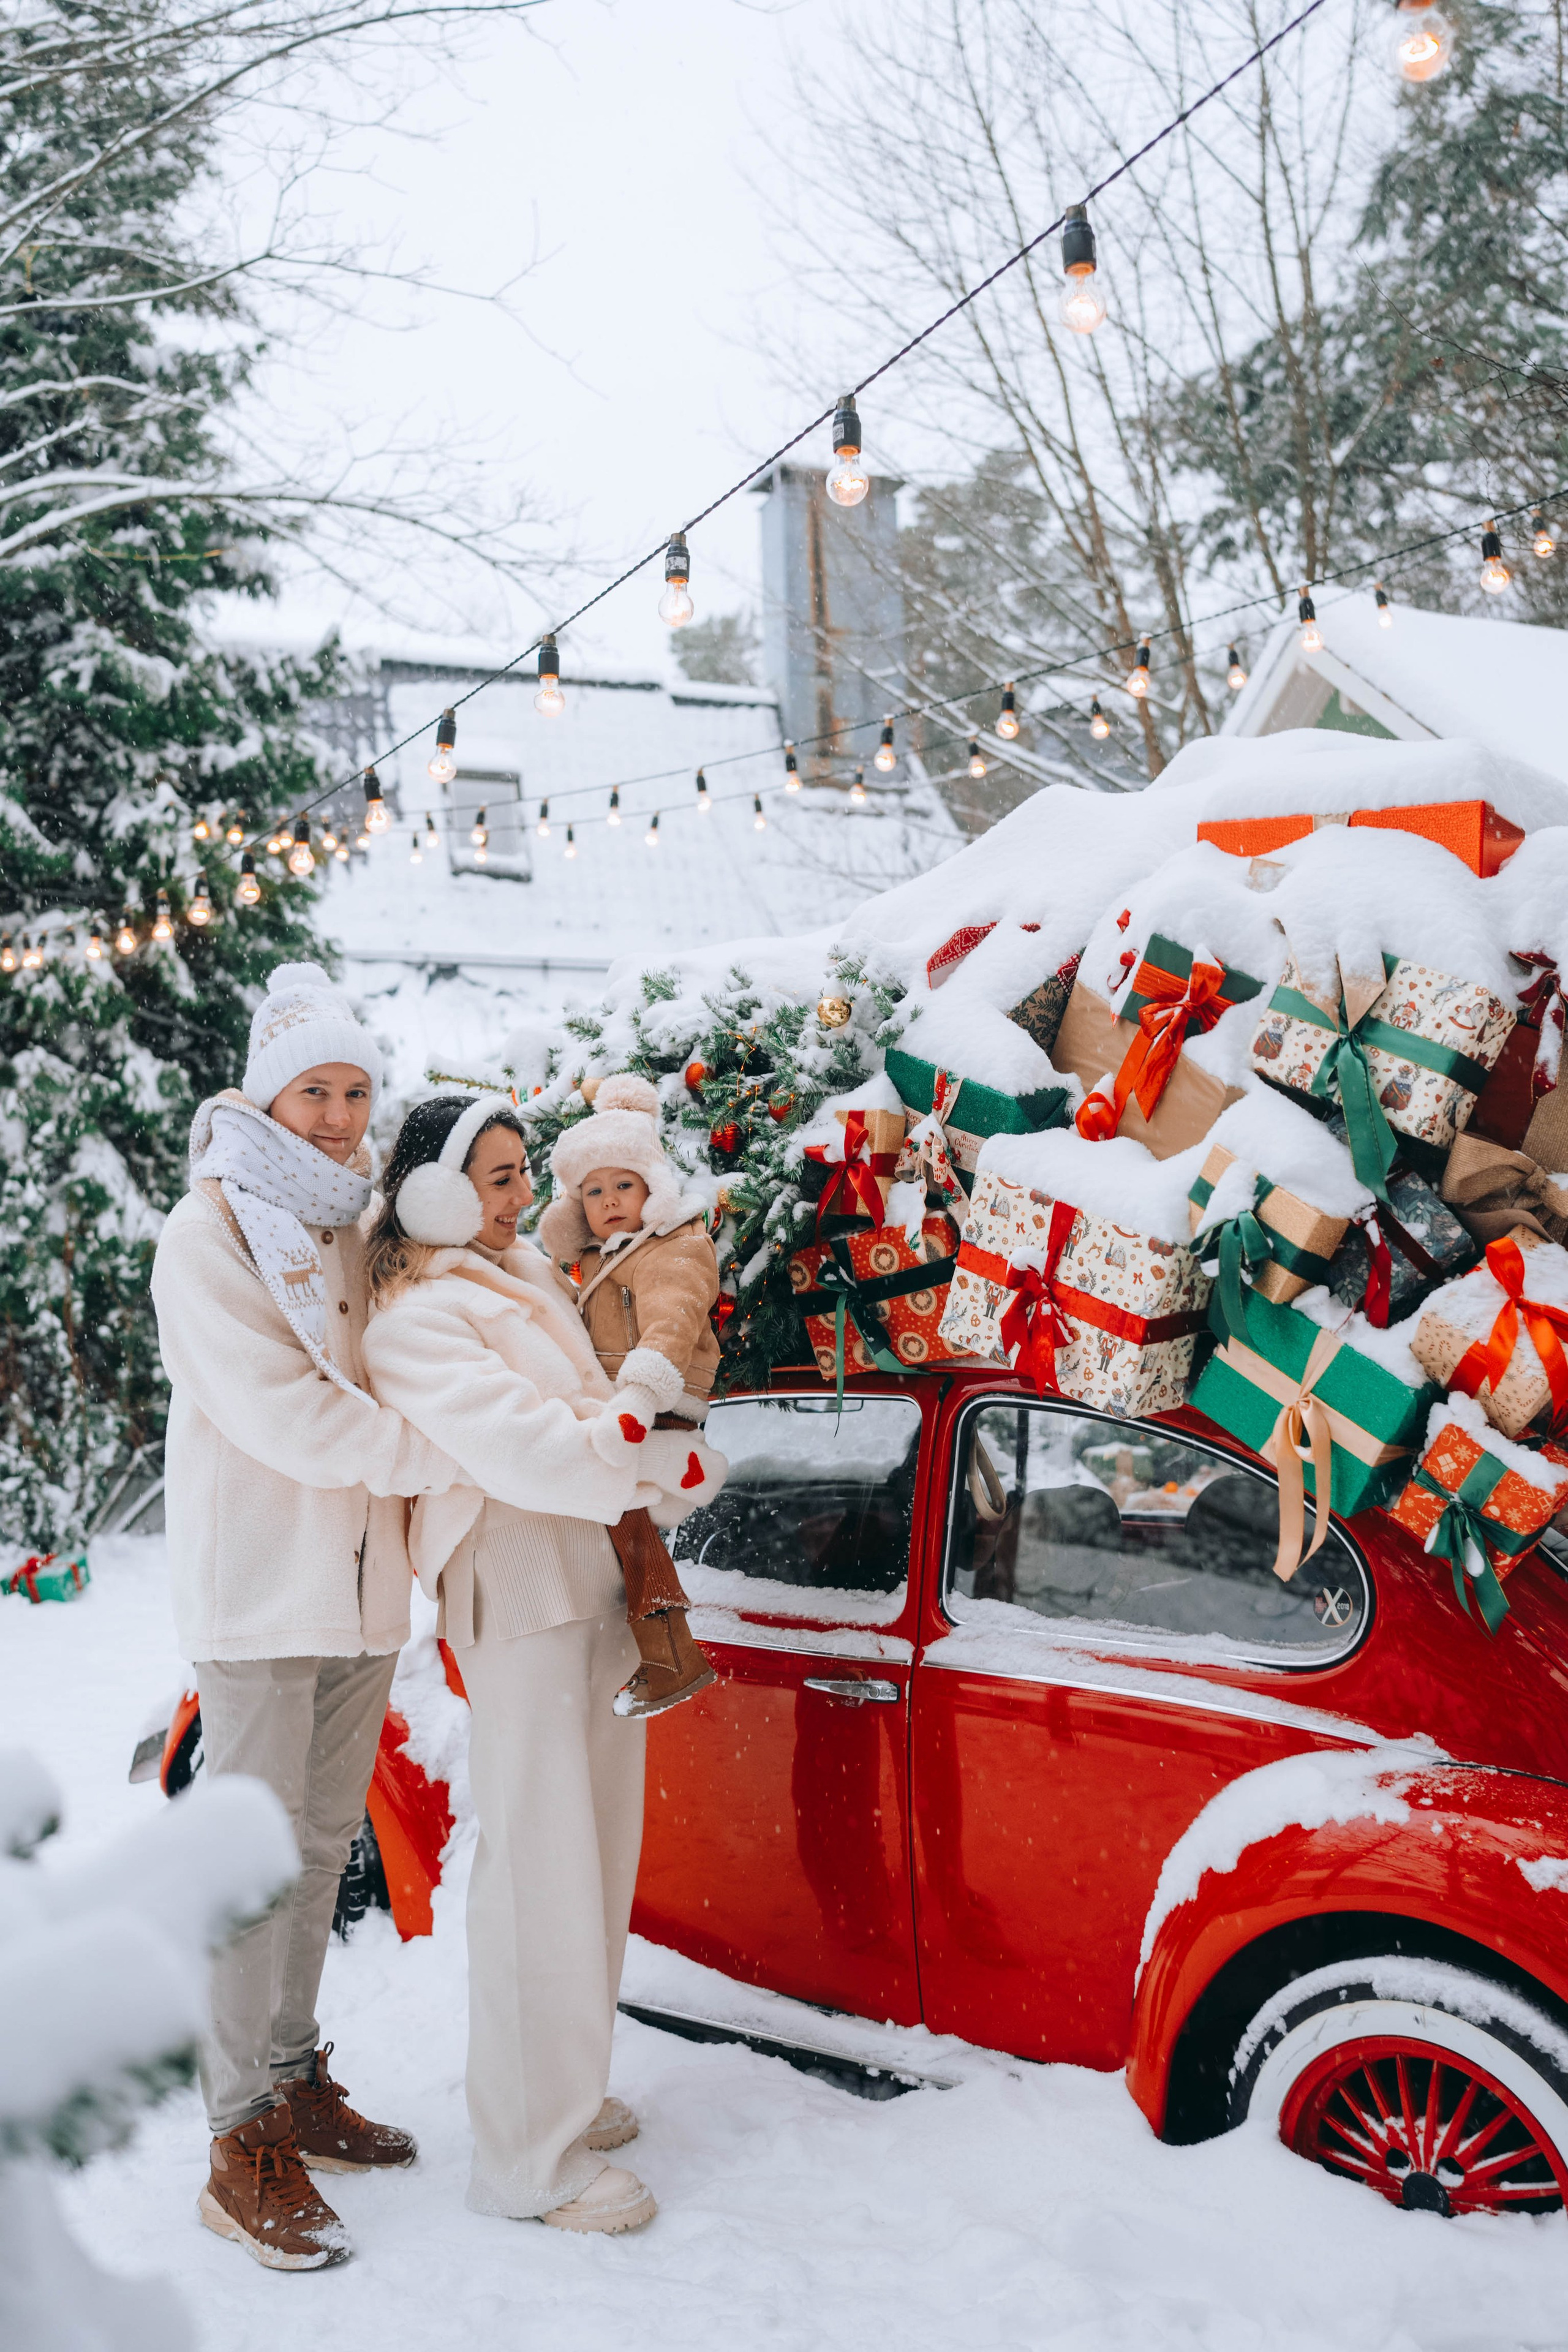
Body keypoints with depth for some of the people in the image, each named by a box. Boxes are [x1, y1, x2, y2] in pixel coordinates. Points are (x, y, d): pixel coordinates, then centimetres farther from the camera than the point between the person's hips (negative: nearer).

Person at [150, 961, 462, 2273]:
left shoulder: (363, 1226, 12)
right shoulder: (210, 1233, -9)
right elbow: (281, 1413, -19)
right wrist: (449, 1458, -19)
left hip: (363, 1582, 7)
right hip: (259, 1585, -7)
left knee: (323, 1841, 14)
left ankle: (298, 2082, 28)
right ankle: (246, 2149, 6)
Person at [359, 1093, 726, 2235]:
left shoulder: (535, 1275, 17)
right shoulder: (416, 1317, -11)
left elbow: (596, 1405, 21)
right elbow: (518, 1445, -22)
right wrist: (675, 1461, -15)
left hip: (599, 1574, 9)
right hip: (516, 1592, -9)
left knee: (597, 1849, 15)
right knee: (542, 1864, -5)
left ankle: (567, 2085, 30)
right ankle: (533, 2159, 4)